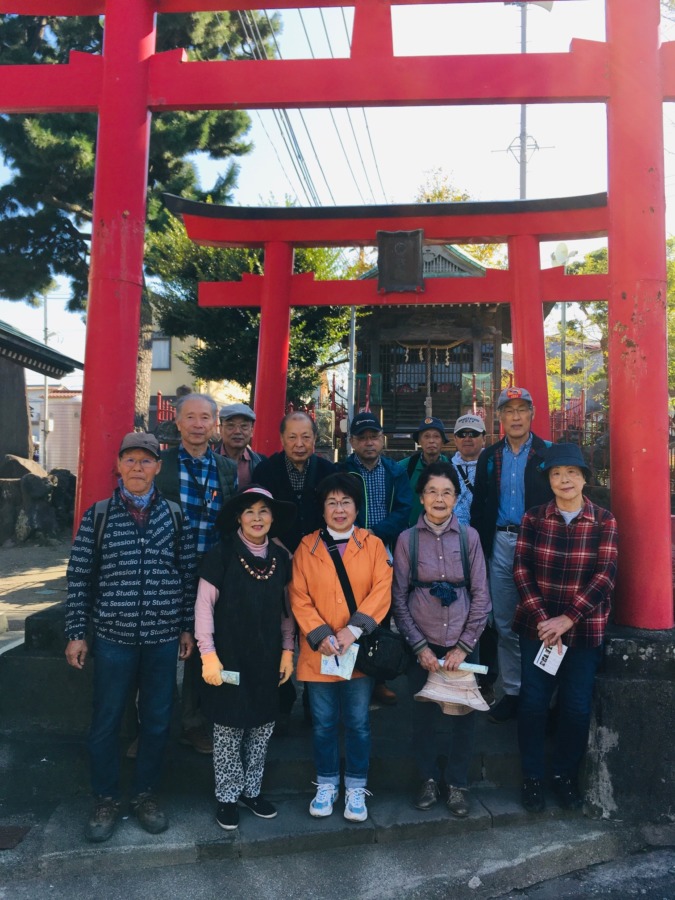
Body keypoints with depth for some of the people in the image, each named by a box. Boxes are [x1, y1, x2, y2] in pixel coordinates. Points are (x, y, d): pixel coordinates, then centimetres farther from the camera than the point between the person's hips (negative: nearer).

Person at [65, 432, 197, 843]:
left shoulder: (175, 516, 1)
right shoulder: (98, 515, -2)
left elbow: (189, 574, 5)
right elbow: (80, 576, 0)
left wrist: (187, 627, 4)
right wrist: (76, 632, -1)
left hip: (164, 639, 1)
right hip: (113, 638, -1)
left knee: (157, 722, 12)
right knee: (106, 722, 10)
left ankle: (146, 794, 32)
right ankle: (106, 800, 31)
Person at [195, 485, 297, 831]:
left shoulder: (280, 557, 3)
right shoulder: (222, 554, -11)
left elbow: (285, 608, 10)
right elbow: (204, 606, -9)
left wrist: (288, 650, 7)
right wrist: (208, 654, -12)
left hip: (267, 659, 4)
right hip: (230, 657, -4)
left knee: (263, 726, 13)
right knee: (229, 727, 6)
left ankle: (251, 789, 33)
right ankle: (227, 796, 26)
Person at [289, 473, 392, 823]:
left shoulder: (373, 545, 1)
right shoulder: (307, 546, 2)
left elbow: (381, 590, -8)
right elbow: (298, 597, -2)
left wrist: (353, 629, -17)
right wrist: (320, 635, -14)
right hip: (318, 652, 1)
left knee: (358, 723, 9)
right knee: (323, 724, 12)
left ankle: (356, 788, 29)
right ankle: (326, 784, 33)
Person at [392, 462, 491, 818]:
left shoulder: (469, 537, -1)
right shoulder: (407, 539, -3)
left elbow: (481, 595, 0)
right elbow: (399, 598, -1)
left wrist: (464, 646, -5)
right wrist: (419, 646, -6)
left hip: (461, 644, 1)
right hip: (423, 644, 0)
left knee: (463, 714, 6)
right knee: (423, 714, 6)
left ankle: (457, 784, 27)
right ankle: (429, 779, 29)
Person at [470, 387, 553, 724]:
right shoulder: (489, 457, 10)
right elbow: (479, 506, 11)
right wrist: (480, 545, 4)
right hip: (500, 544, 4)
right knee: (505, 624, 11)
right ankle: (512, 692, 24)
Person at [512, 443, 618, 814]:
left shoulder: (604, 521, -4)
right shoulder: (533, 518, -2)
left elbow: (605, 575, -11)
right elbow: (521, 569, -5)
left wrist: (567, 618, -18)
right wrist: (542, 618, -14)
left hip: (584, 629, 0)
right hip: (537, 626, 1)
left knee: (576, 706, 5)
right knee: (533, 701, 2)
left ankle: (566, 774, 29)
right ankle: (532, 777, 22)